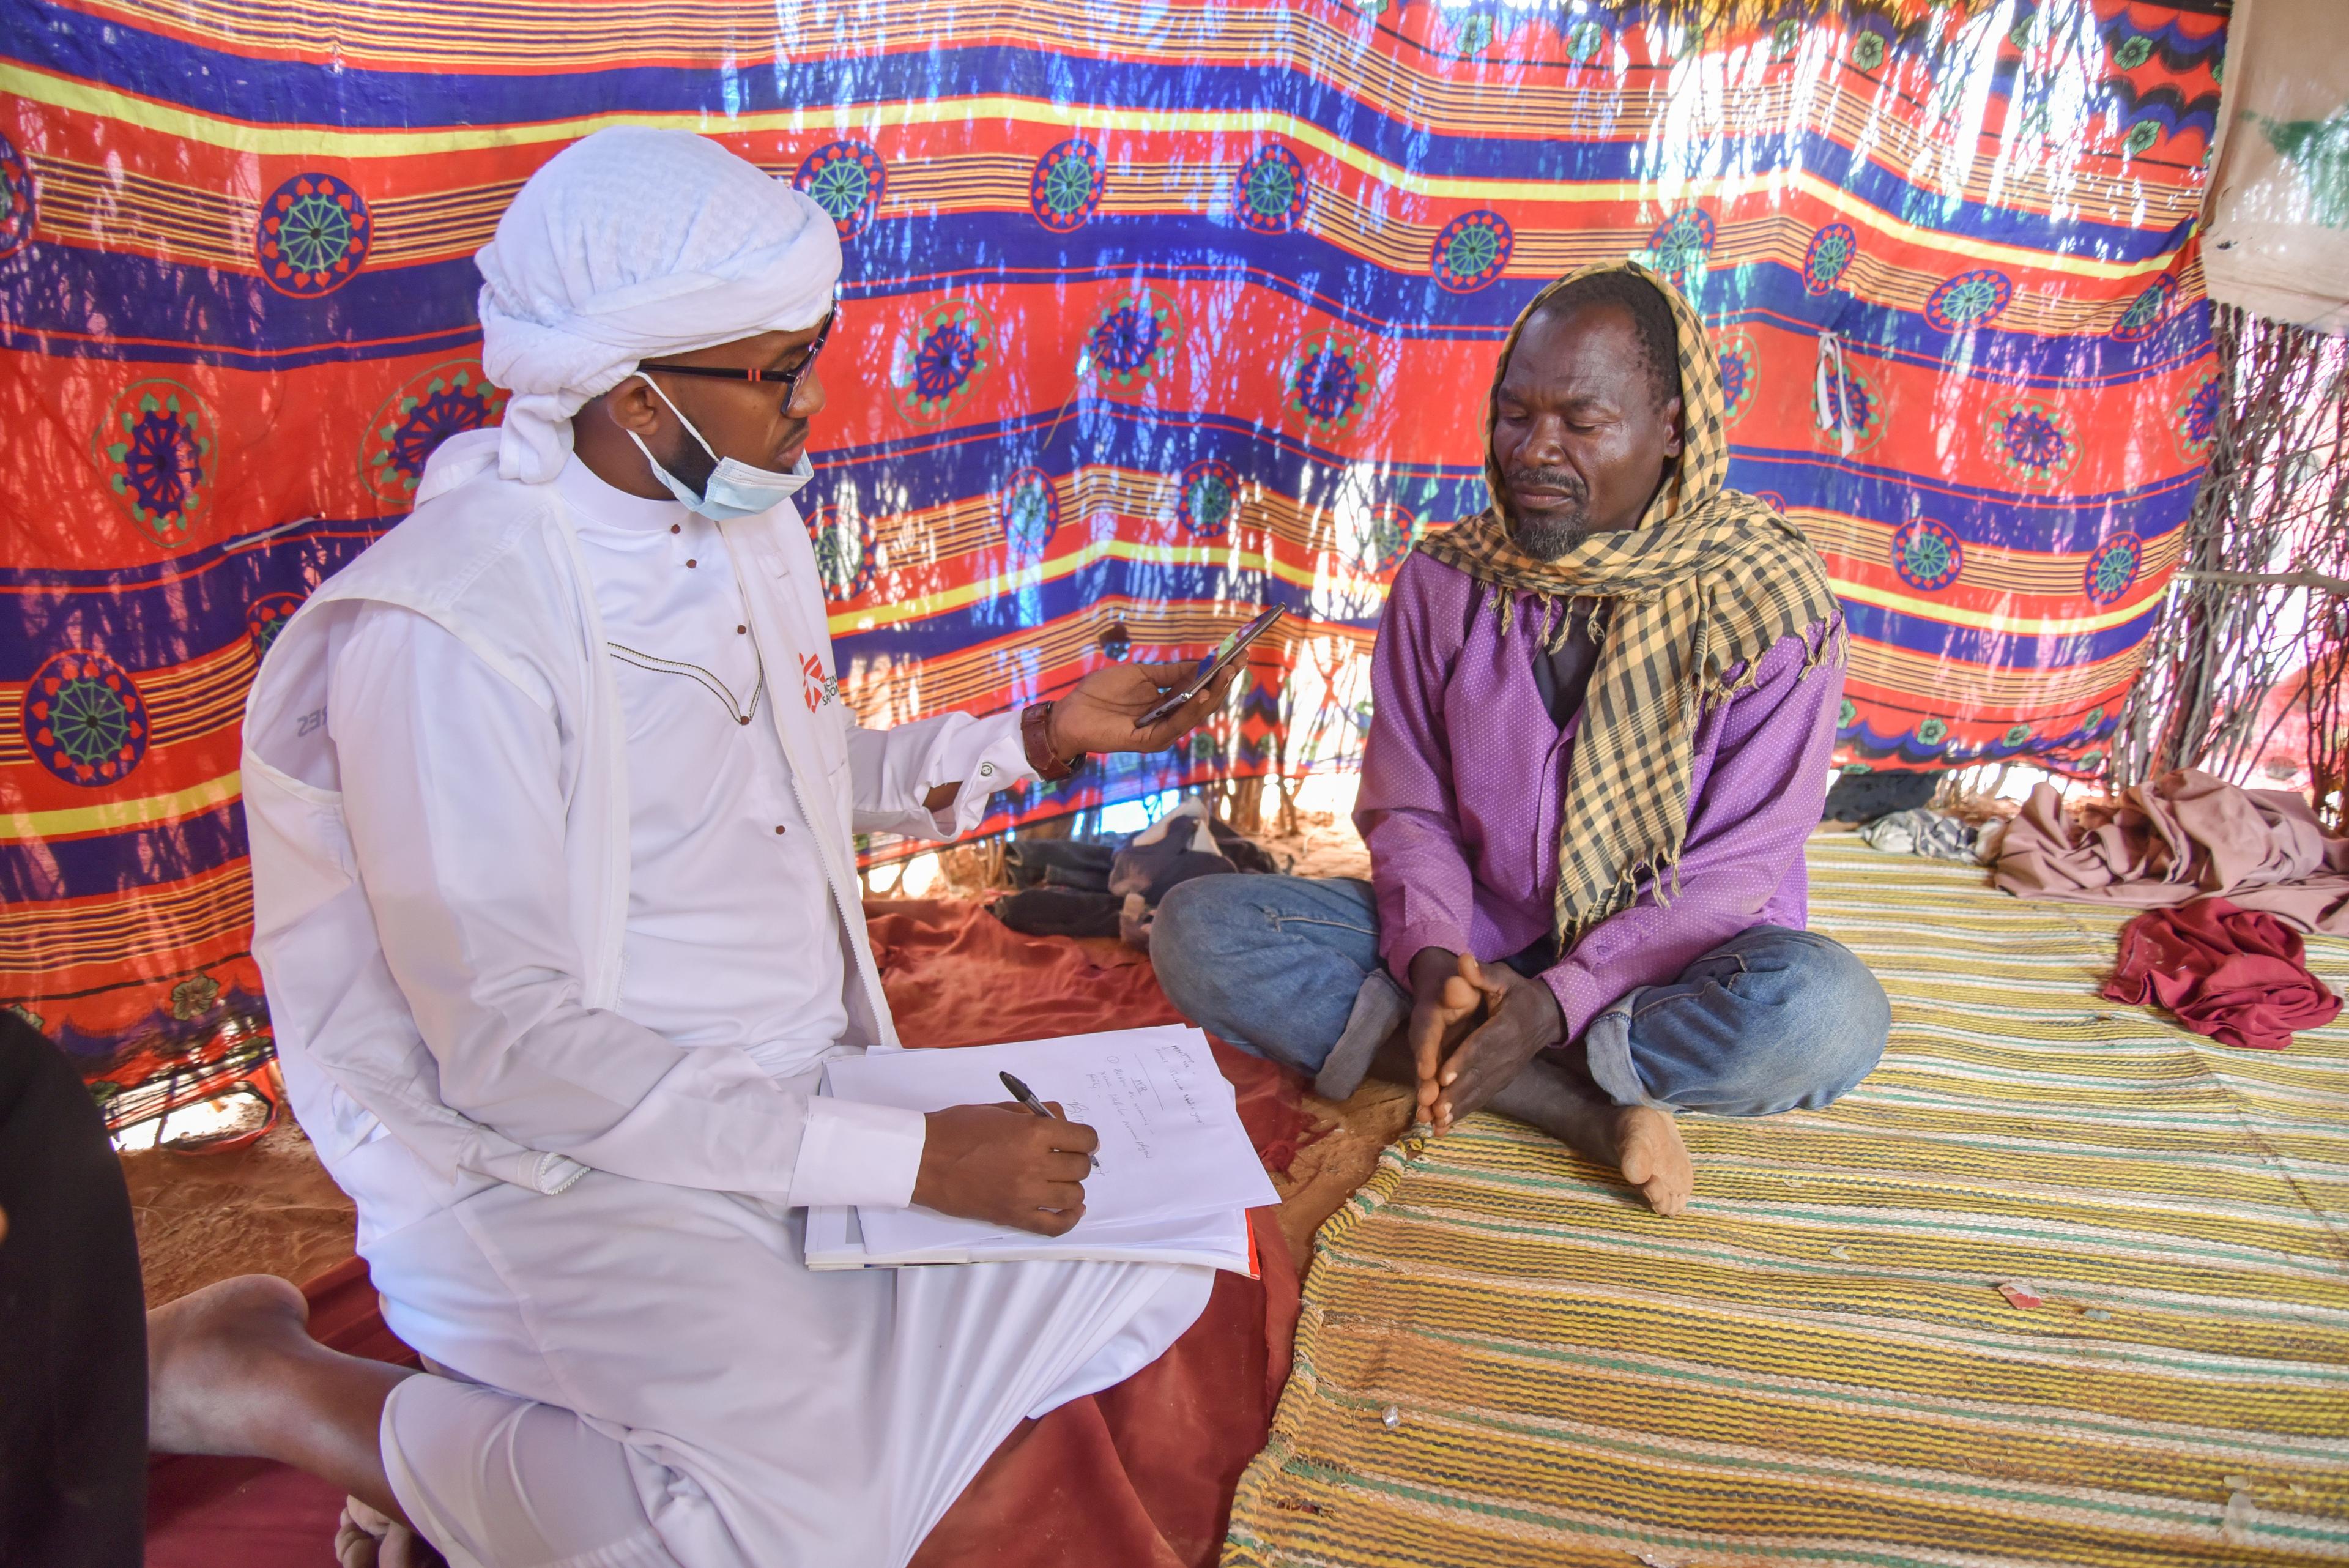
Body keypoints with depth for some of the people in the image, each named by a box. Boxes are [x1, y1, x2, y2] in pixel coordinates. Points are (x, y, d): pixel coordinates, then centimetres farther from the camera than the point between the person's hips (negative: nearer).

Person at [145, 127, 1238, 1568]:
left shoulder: (755, 527, 7)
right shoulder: (454, 621, -20)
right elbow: (503, 1043, -23)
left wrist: (1036, 737, 5)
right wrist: (907, 1157, -25)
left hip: (805, 1105, 9)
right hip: (557, 1170, -8)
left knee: (1154, 1270, -2)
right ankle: (260, 1381, -2)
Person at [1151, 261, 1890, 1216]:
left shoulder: (1771, 600, -12)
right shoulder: (1444, 583, -4)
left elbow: (1736, 867, -13)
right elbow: (1407, 810, 0)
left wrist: (1554, 1002, -26)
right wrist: (1433, 961, -21)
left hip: (1666, 959, -2)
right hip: (1476, 944, 3)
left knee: (1827, 1011, -36)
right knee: (1197, 929, -19)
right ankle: (1586, 1110, -24)